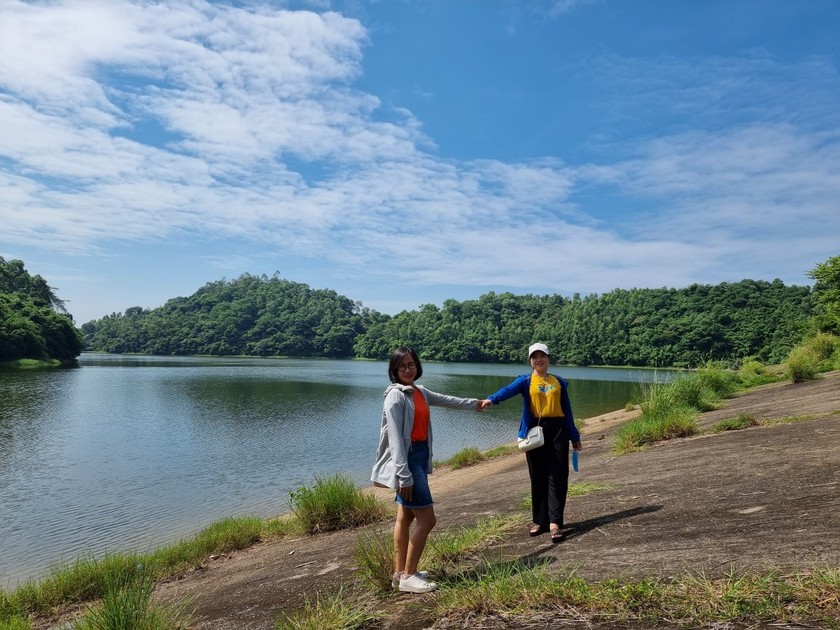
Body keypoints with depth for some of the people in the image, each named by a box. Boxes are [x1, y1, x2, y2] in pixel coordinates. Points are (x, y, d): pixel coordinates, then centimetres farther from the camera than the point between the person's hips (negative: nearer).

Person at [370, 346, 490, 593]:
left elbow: (445, 400, 30)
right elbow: (395, 438, -20)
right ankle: (408, 577, 7)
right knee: (426, 519, -4)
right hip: (407, 460, -8)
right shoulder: (396, 396, -15)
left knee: (405, 517, 14)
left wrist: (474, 403, 43)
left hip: (419, 457, 8)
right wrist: (404, 476, -23)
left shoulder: (419, 392, 11)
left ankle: (400, 572, 25)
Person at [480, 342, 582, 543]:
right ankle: (540, 520, 17)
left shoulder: (559, 382, 10)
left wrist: (575, 437, 13)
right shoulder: (525, 381, 2)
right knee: (538, 477, 6)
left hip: (557, 430, 1)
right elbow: (509, 390, -19)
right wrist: (491, 399, -40)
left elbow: (567, 411, 14)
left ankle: (555, 522, -3)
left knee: (557, 477, -4)